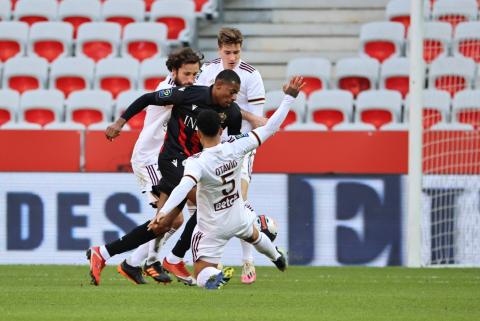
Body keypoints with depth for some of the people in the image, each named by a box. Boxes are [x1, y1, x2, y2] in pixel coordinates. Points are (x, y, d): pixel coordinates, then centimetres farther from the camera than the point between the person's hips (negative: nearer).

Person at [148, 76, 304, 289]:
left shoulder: (197, 162, -31)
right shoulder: (236, 147, -19)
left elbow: (184, 187, -49)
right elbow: (271, 128, -14)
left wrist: (163, 212, -59)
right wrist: (289, 97, -6)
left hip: (211, 229, -5)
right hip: (238, 219, 5)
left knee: (201, 277, 1)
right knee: (252, 234, 41)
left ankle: (214, 277, -33)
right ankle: (277, 257, 68)